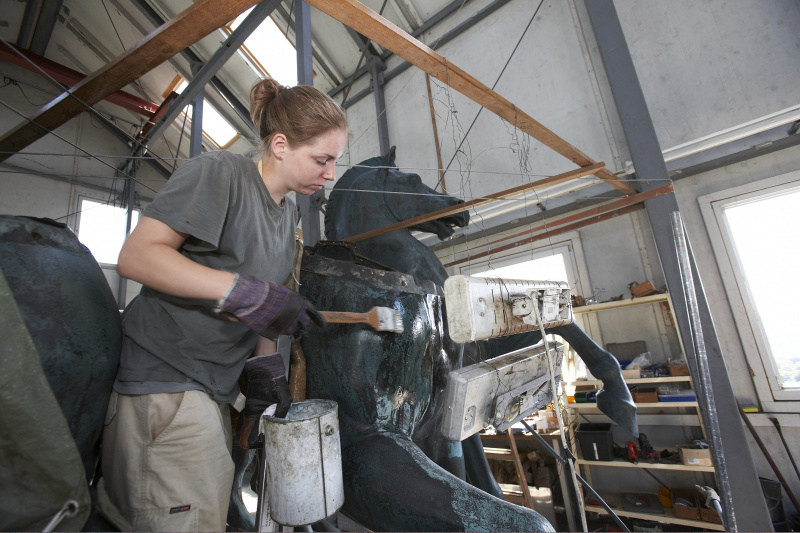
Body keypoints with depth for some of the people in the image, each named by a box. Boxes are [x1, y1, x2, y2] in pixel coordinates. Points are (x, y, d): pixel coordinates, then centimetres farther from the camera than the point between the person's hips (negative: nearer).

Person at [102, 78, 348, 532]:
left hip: (217, 387, 8)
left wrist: (268, 364, 6)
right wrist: (247, 292, -26)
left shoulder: (289, 212, 11)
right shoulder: (219, 172, -12)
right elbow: (136, 256, -19)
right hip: (167, 377, -7)